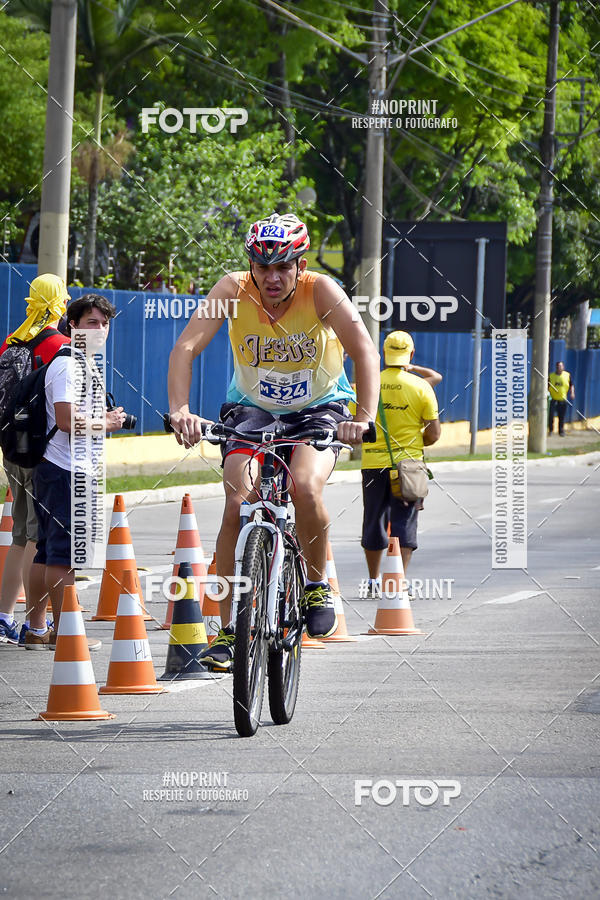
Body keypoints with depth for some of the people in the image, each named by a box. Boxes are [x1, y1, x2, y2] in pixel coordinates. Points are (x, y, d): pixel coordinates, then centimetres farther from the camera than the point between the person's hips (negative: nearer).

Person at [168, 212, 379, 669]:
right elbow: (186, 348, -27)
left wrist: (365, 418, -46)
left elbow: (365, 351, -32)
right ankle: (228, 628, -9)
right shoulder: (234, 290, -20)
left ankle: (317, 585, -2)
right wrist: (180, 411, -43)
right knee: (238, 503, -19)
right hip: (253, 407, 1)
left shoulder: (320, 290, -24)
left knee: (305, 486, -29)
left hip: (319, 408, -1)